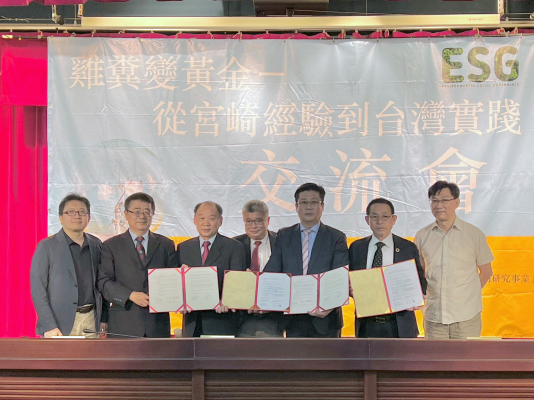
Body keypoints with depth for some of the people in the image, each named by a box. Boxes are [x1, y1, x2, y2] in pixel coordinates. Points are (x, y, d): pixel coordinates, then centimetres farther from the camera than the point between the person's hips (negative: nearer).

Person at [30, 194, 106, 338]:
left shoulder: (96, 245, 12)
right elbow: (38, 289, -4)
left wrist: (103, 319, 7)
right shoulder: (46, 246, 0)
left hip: (91, 321, 3)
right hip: (60, 324, -3)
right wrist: (49, 326, -11)